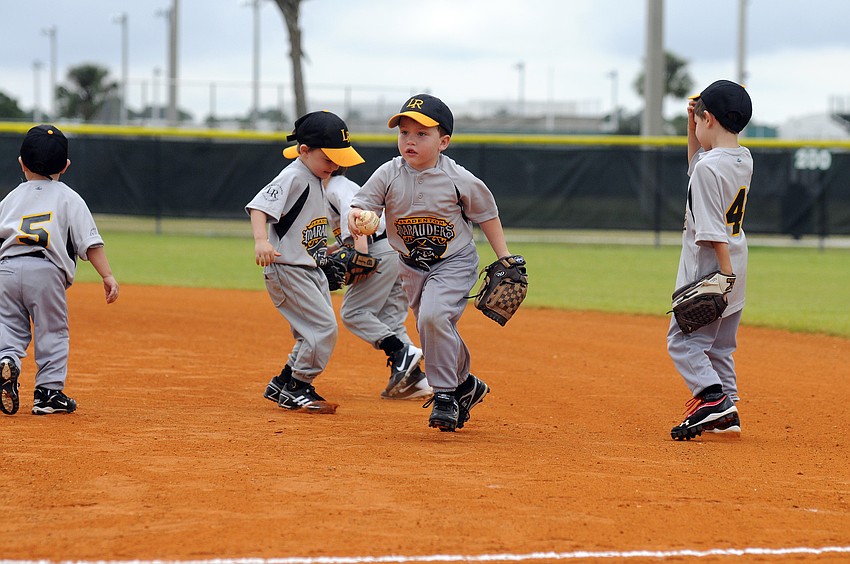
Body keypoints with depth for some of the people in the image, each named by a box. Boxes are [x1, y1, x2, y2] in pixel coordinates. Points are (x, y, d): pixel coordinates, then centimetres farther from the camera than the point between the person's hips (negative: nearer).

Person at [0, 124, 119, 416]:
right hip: (47, 272, -2)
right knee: (52, 332, 6)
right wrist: (107, 276, 1)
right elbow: (90, 242, 1)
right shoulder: (69, 199, 9)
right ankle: (48, 392, 4)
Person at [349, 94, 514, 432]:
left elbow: (486, 215, -4)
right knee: (436, 330, 15)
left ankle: (445, 395, -16)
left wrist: (505, 260, -2)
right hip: (412, 267, 5)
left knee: (433, 316, -27)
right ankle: (465, 386, 39)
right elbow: (362, 205, -16)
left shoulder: (458, 179, -17)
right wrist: (355, 217, -41)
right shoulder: (388, 175, -12)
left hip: (454, 263, -5)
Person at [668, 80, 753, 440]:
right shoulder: (744, 160, 6)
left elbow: (713, 229, -23)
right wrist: (692, 127, 15)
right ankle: (727, 413, 18)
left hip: (708, 271, -9)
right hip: (734, 271, 9)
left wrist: (725, 273, -25)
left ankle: (711, 397, -19)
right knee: (720, 344, 17)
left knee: (683, 340, -4)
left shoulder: (709, 167, -20)